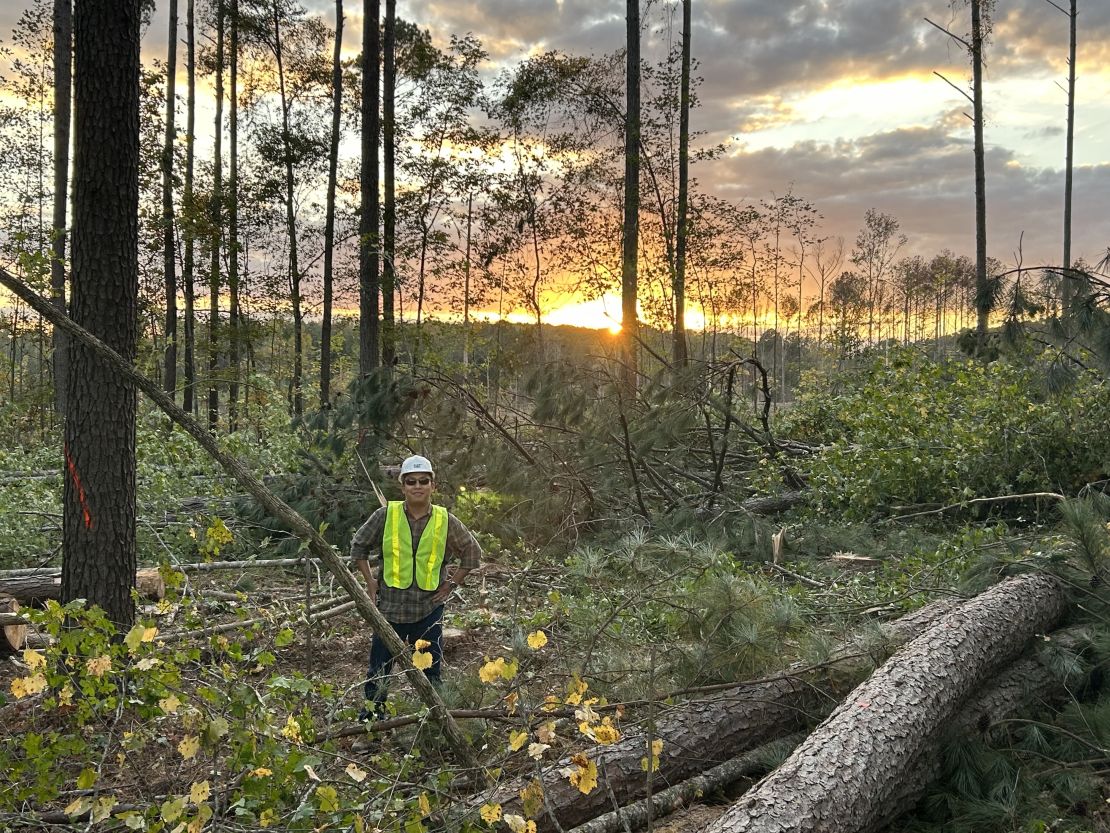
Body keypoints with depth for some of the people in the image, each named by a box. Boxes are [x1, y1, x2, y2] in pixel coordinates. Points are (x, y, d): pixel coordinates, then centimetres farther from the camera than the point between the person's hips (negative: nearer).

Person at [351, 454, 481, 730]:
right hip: (390, 608, 0)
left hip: (429, 610, 0)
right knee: (378, 671, 11)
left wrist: (452, 584, 4)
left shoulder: (446, 521, -4)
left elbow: (472, 553, 9)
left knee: (431, 672, 10)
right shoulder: (385, 516, -7)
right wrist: (370, 581, 3)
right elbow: (358, 546, 8)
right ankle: (368, 723, 28)